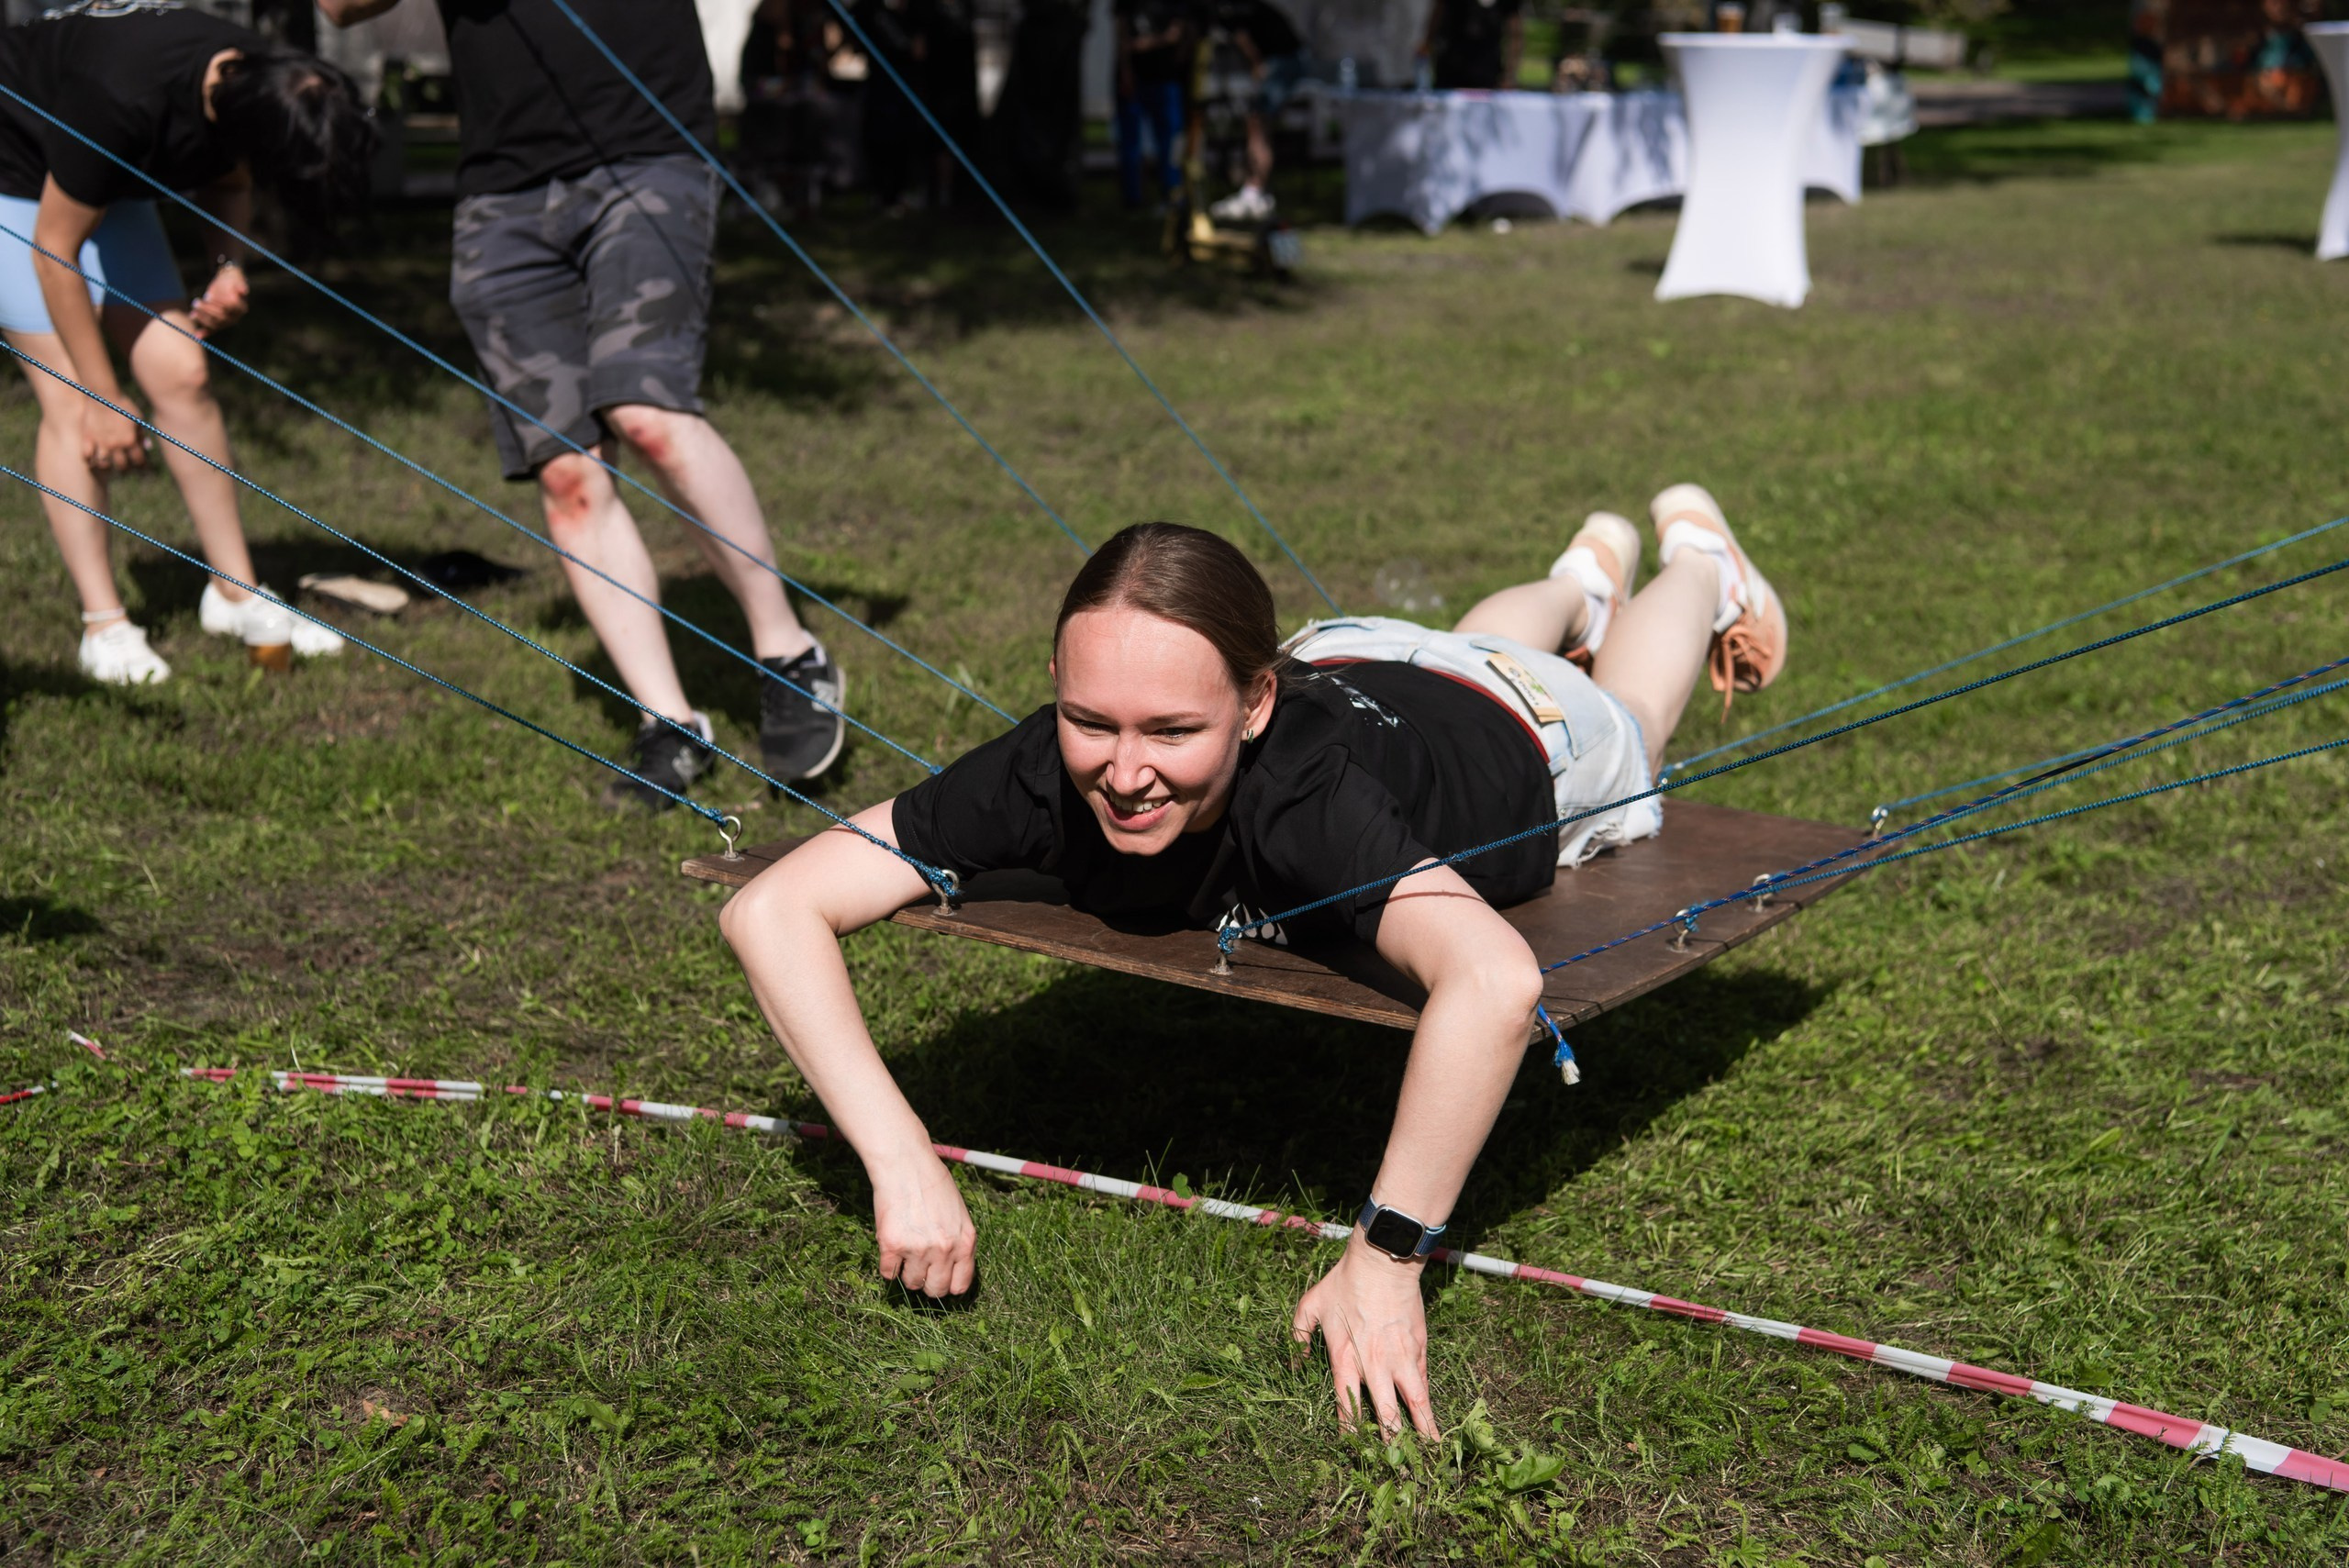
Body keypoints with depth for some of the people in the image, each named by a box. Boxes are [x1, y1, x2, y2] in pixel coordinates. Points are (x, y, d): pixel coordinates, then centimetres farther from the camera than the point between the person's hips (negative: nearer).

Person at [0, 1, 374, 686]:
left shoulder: (258, 86, -18)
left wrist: (229, 264, -16)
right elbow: (55, 250, -28)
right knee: (70, 400, -14)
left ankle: (235, 594, 6)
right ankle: (104, 625, -10)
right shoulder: (121, 102, -39)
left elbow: (227, 185, 6)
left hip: (106, 184, 7)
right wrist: (104, 400, -22)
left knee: (180, 375, -2)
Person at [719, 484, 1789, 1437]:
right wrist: (901, 1159, -55)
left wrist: (1386, 1256, -67)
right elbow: (771, 908, -45)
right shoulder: (1048, 775, -44)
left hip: (1519, 734, -3)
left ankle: (1695, 558, 67)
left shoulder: (1305, 796, -54)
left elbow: (1496, 981, -71)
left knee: (1621, 712, 35)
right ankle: (1586, 574, 72)